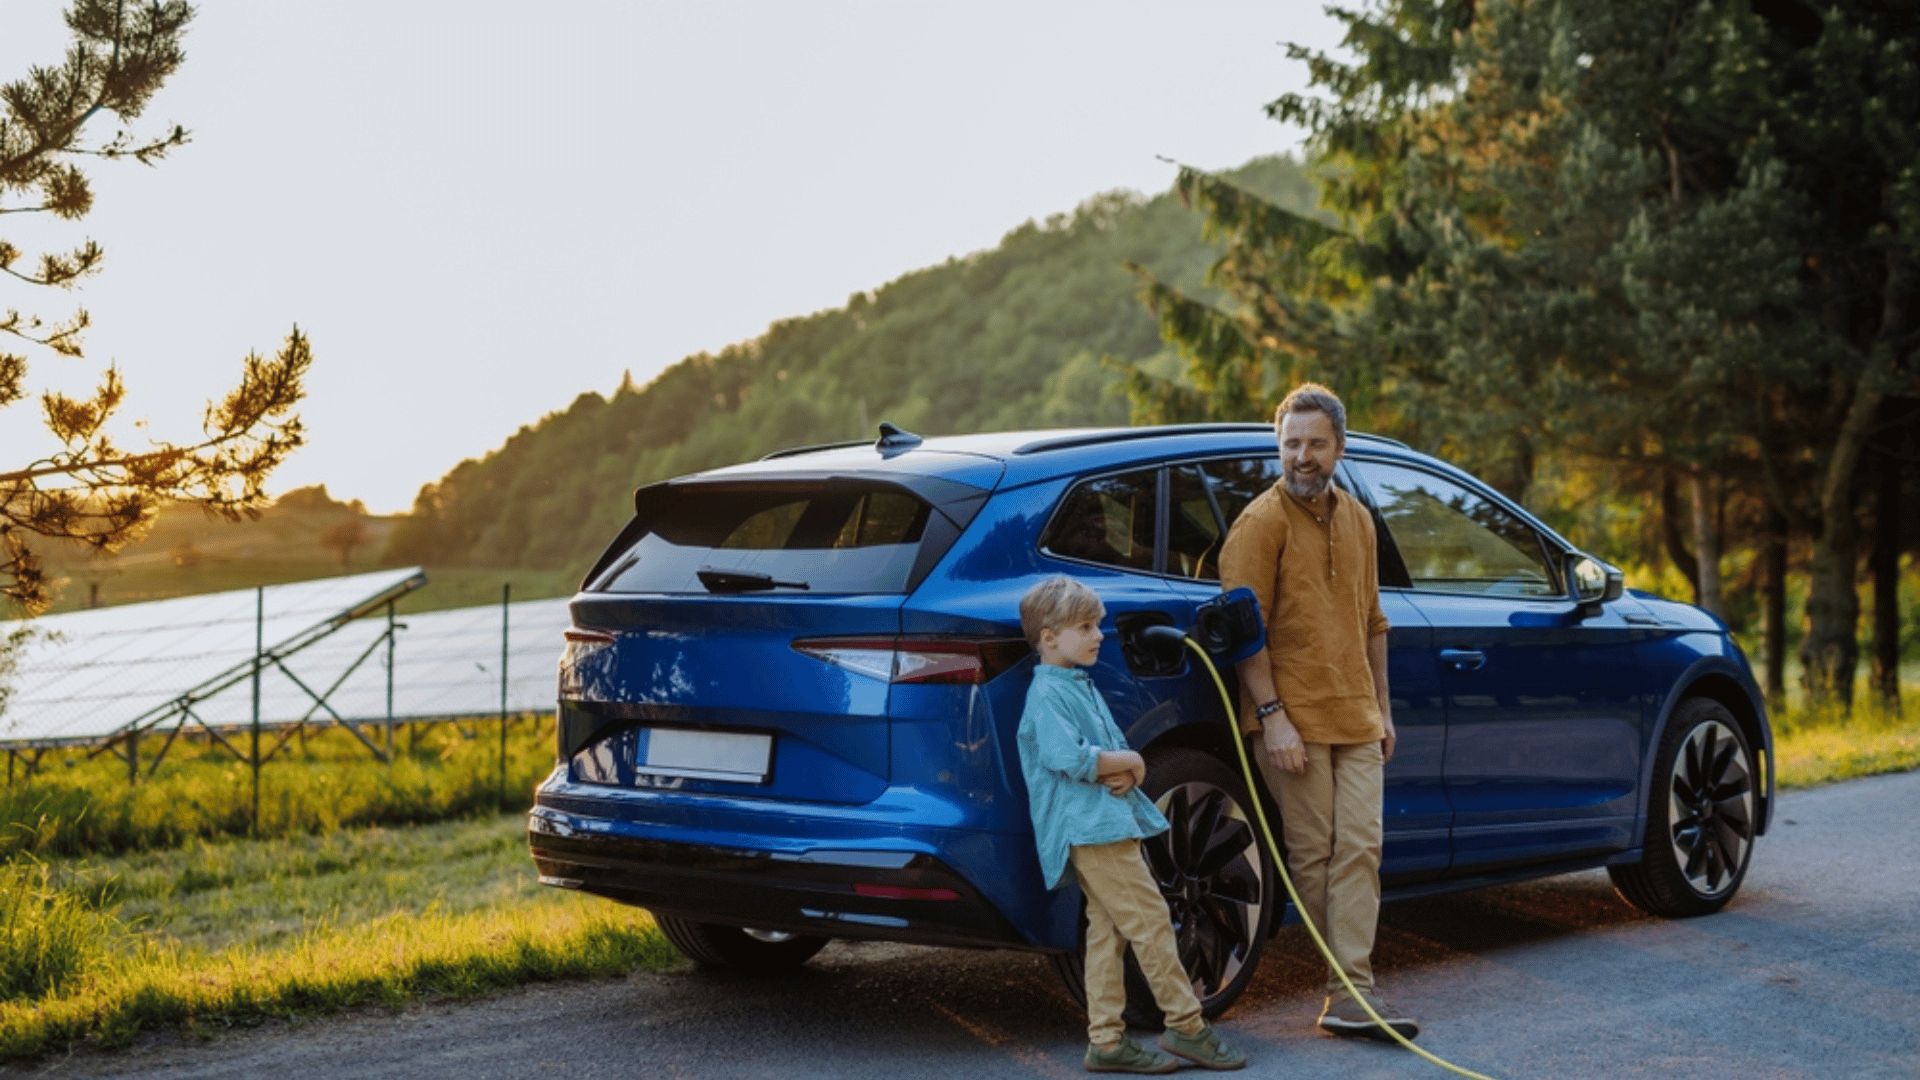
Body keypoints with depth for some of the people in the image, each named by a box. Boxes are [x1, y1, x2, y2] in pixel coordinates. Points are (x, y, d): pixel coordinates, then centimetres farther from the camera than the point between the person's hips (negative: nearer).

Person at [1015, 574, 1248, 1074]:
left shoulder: (1082, 687, 21)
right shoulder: (1046, 694, -10)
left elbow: (1117, 748, 19)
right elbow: (1070, 757, -22)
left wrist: (1124, 772, -4)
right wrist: (1130, 763, -9)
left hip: (1111, 822, 10)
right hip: (1090, 826, -10)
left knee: (1108, 933, 9)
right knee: (1150, 920, -8)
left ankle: (1106, 1041, 11)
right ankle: (1186, 1027, -2)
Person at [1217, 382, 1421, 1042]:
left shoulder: (1357, 521, 15)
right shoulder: (1261, 523, -6)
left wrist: (1381, 708, 18)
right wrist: (1272, 715, -17)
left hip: (1356, 718, 6)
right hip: (1293, 719, -6)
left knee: (1360, 847, -3)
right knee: (1313, 855, -1)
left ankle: (1350, 995, -5)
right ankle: (1349, 981, 10)